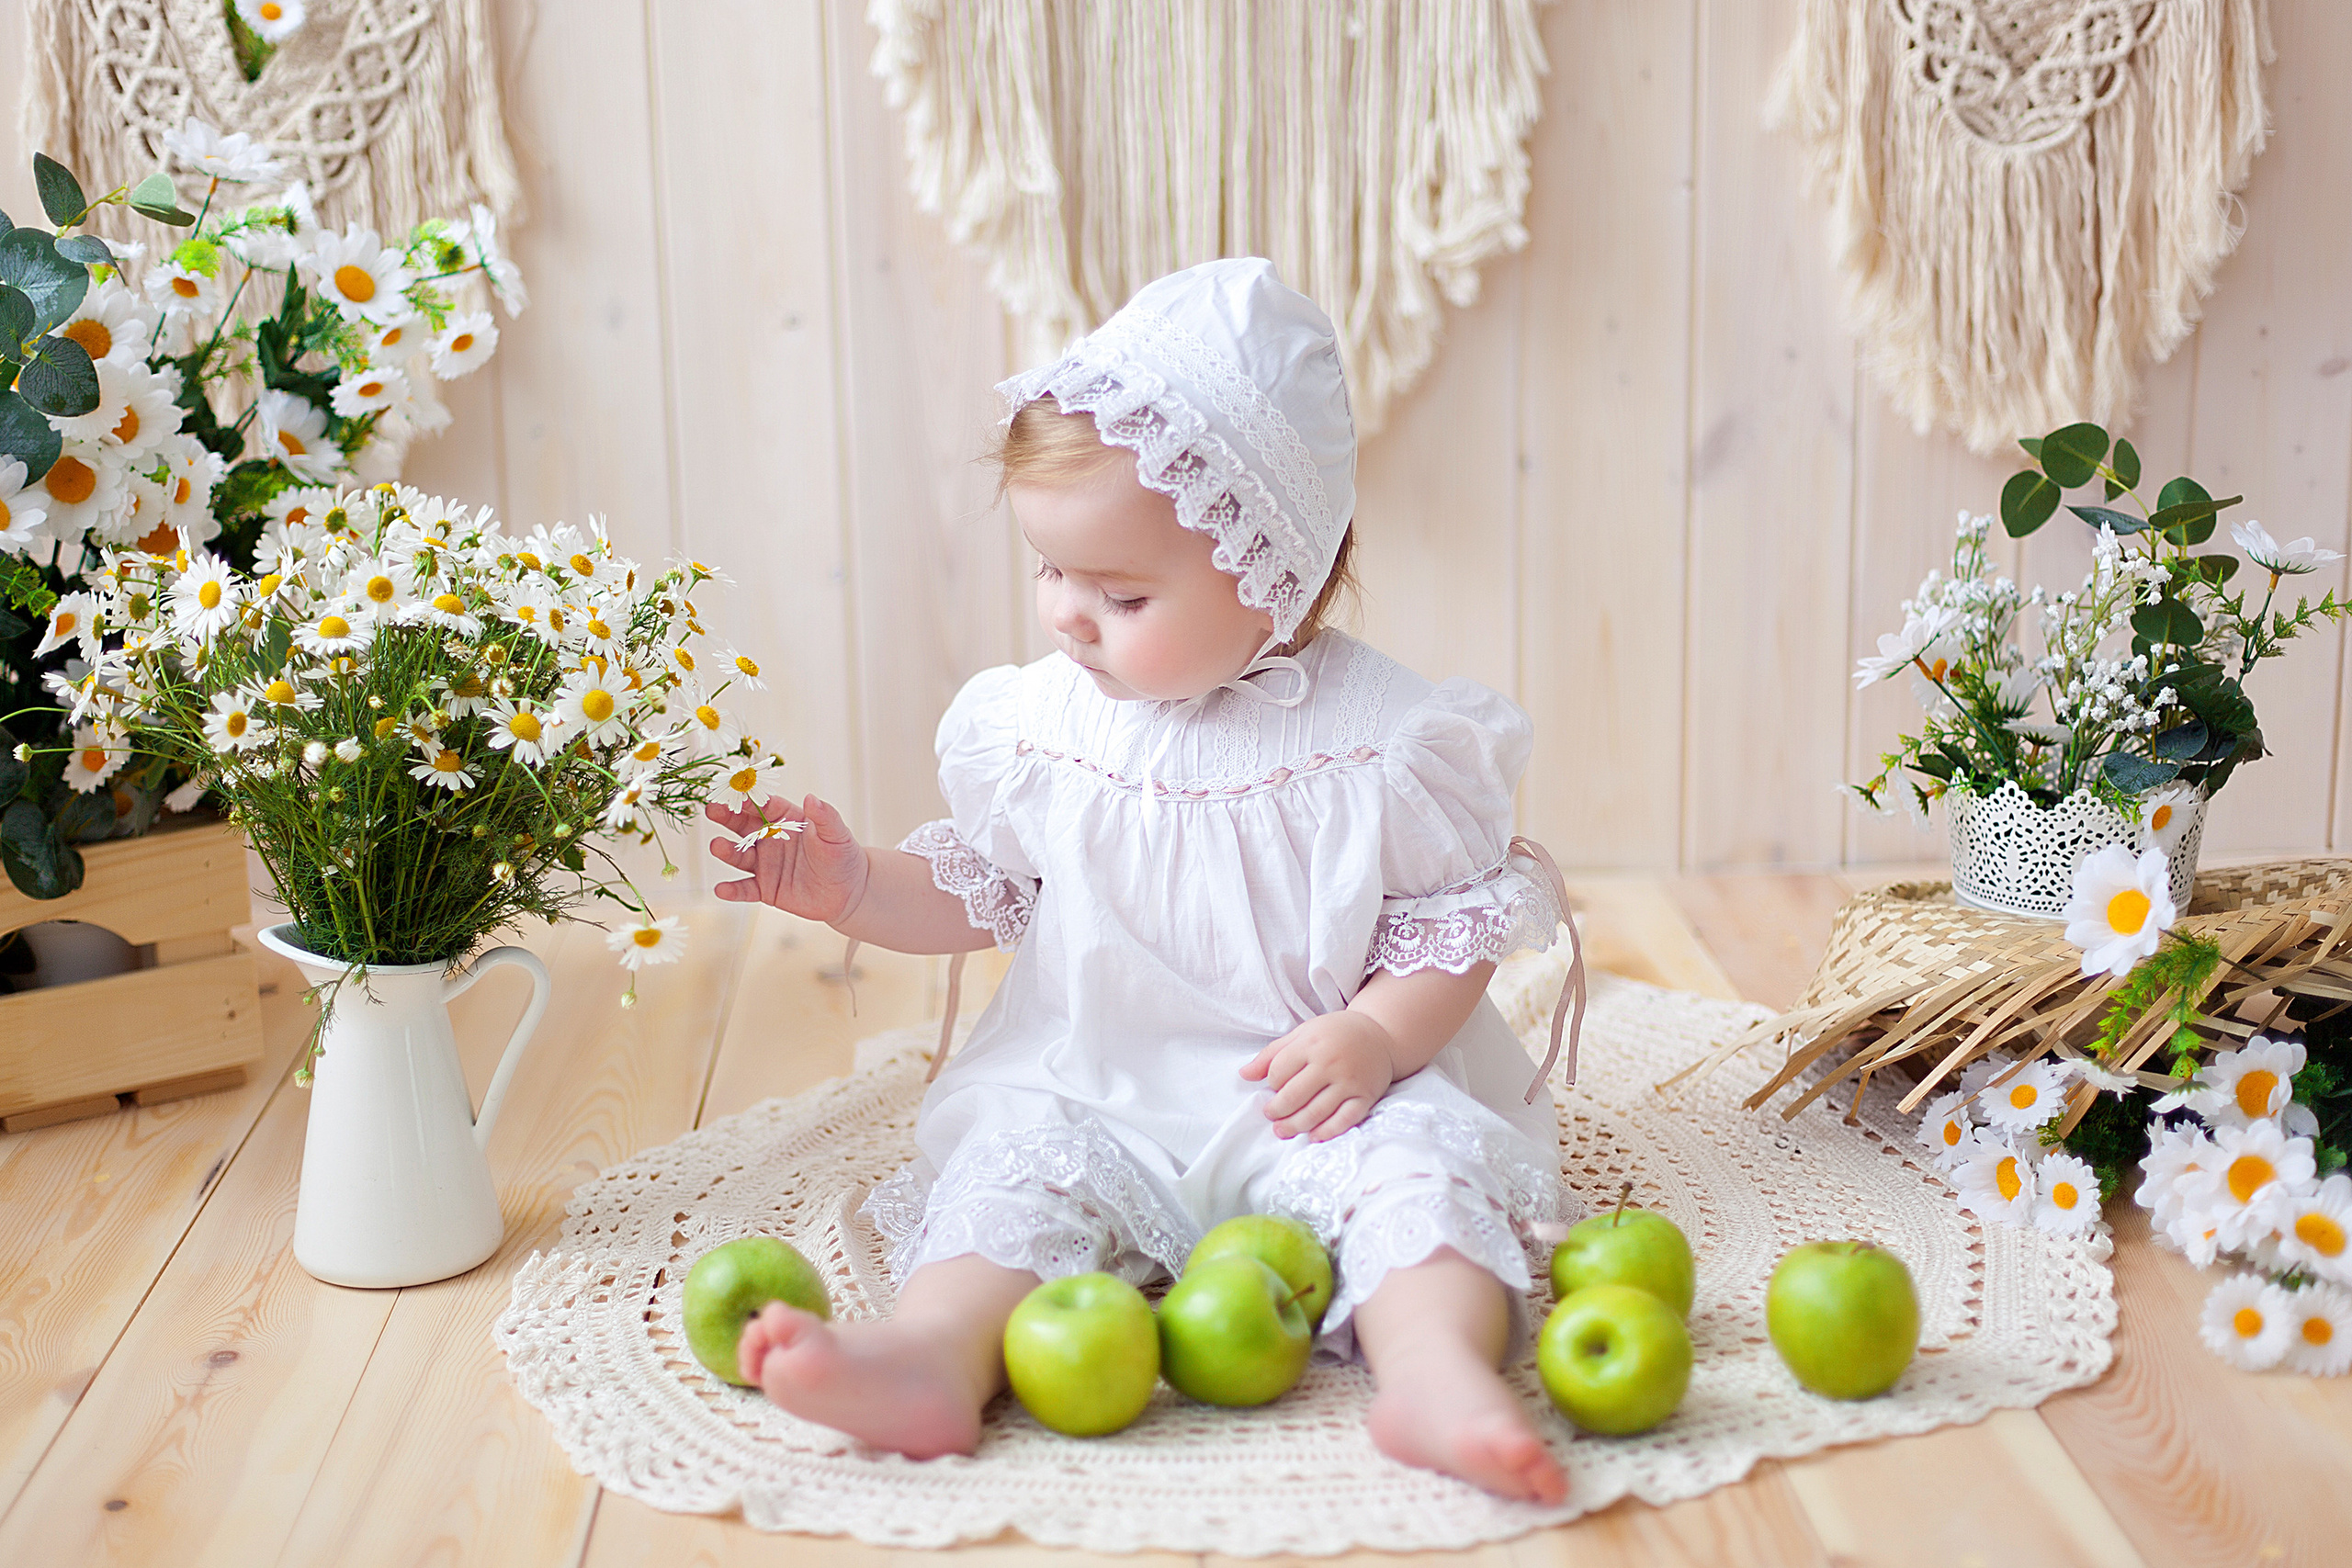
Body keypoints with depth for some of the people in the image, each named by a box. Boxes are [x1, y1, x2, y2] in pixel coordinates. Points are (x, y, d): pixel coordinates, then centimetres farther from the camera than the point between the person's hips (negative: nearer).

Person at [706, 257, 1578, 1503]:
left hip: (1317, 1104, -2)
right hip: (1090, 1096, 2)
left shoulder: (1377, 735, -8)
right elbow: (981, 891, 16)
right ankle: (934, 1356, -45)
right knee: (1013, 1170, -23)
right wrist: (854, 886, -1)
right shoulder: (1035, 725, 3)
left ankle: (1438, 1371, -50)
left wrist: (1378, 1037, -18)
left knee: (1410, 1166, -28)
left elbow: (1457, 915, -2)